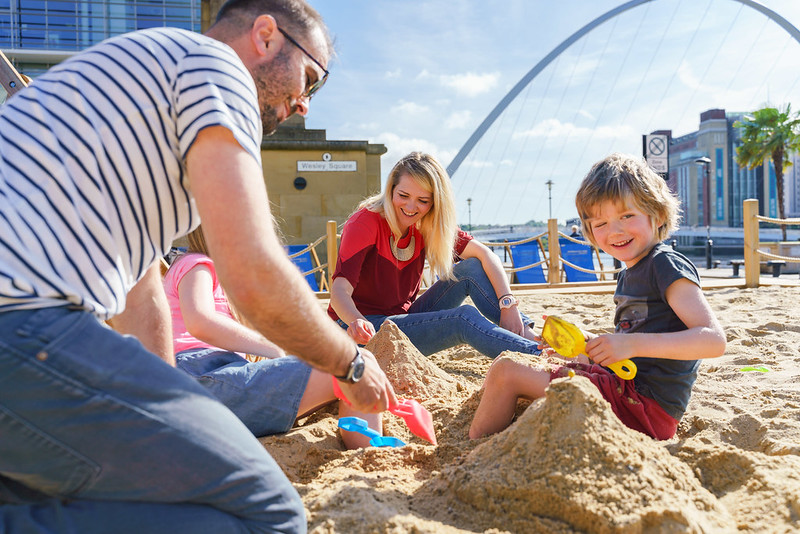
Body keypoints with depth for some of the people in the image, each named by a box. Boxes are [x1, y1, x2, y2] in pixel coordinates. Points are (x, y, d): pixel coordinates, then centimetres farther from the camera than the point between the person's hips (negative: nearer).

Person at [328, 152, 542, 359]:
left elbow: (483, 254, -8)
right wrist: (357, 323, -50)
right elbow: (340, 290, -28)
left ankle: (528, 335, -17)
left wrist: (508, 304, -23)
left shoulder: (425, 226, 0)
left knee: (470, 269, -11)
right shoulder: (366, 223, -17)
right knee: (464, 317, -26)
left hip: (404, 318, 6)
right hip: (367, 330, -6)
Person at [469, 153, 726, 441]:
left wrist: (631, 344, -30)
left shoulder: (666, 265, -13)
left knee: (505, 373, -12)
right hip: (623, 384, 10)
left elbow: (714, 340, -23)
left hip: (646, 405, -10)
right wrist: (587, 343, 9)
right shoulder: (628, 275, 15)